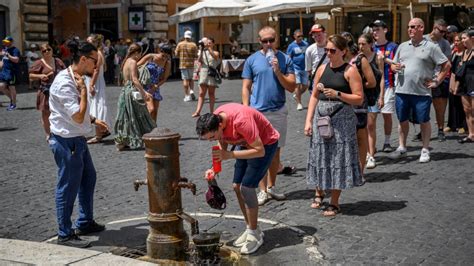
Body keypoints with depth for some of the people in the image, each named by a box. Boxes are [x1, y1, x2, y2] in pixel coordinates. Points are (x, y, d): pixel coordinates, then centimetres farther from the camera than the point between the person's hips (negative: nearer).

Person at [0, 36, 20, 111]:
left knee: (11, 87, -3)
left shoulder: (15, 50, -9)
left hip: (11, 71, -8)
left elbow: (16, 60, -23)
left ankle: (13, 104, 8)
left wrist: (7, 55, -26)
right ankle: (11, 98, 23)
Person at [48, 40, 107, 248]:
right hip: (67, 142, -10)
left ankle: (85, 223, 36)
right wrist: (84, 91, -18)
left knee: (88, 178, 21)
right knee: (68, 187, 0)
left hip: (77, 139, 10)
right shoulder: (64, 83, -23)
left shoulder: (76, 79, 8)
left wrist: (93, 120, 13)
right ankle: (65, 235, 13)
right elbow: (78, 117, -25)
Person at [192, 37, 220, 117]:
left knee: (211, 93, 5)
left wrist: (208, 48, -31)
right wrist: (201, 50, -12)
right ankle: (198, 111, -5)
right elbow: (199, 61, -3)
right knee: (201, 93, 0)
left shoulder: (215, 53, 3)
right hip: (203, 73, 2)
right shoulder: (203, 52, 11)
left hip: (212, 74, -2)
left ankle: (211, 111, 9)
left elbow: (214, 56, -21)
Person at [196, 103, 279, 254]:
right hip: (246, 143, 8)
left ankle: (255, 235, -3)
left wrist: (230, 155, -35)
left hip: (265, 144, -8)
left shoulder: (241, 121, -38)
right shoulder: (214, 120, -14)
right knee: (237, 186, 3)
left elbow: (260, 151, -32)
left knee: (246, 187, -14)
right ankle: (251, 229, 17)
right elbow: (222, 148, 1)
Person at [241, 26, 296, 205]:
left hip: (279, 111, 2)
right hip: (258, 112, -2)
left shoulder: (285, 59, 3)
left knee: (275, 151, 10)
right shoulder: (252, 60, 2)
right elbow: (246, 88, 4)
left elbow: (292, 87, -2)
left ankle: (271, 187, 23)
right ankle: (263, 191, 7)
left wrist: (277, 71, -14)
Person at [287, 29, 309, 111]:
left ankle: (296, 95, 34)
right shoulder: (291, 46, -2)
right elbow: (288, 58, -1)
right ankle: (299, 103, 4)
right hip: (296, 69, -4)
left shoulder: (306, 44, 7)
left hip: (304, 69, 4)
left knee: (305, 86, 6)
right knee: (298, 85, -7)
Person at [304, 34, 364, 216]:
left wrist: (337, 94, -19)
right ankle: (319, 192, 32)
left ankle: (334, 203, 11)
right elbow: (314, 96, 12)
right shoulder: (322, 69, 10)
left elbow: (359, 99, -8)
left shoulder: (350, 71, -4)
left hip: (341, 118, -4)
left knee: (338, 157, 0)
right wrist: (308, 121, 4)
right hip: (321, 116, 4)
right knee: (320, 154, 9)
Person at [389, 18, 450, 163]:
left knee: (424, 121, 4)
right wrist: (395, 67, -4)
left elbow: (446, 65, 0)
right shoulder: (402, 46, 13)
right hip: (402, 90, 4)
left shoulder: (431, 47, -1)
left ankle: (425, 150, 15)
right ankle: (401, 148, 23)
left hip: (421, 92, -4)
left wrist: (437, 81, -4)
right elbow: (393, 65, 20)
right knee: (402, 120, 11)